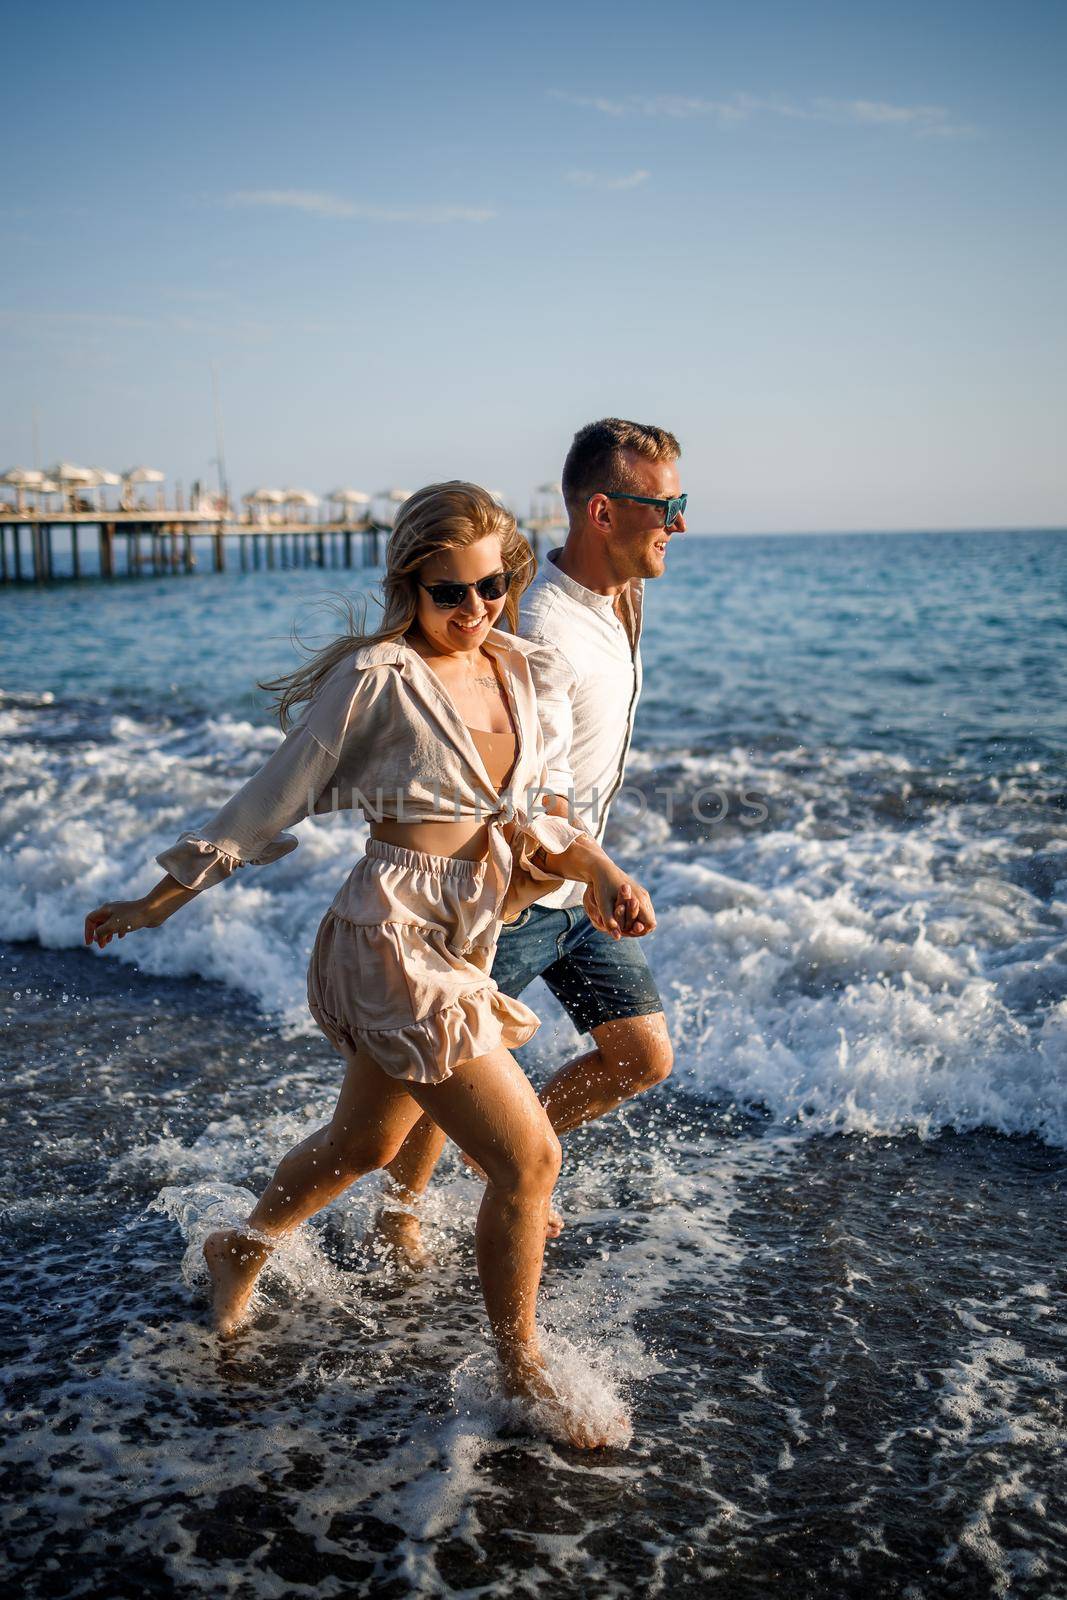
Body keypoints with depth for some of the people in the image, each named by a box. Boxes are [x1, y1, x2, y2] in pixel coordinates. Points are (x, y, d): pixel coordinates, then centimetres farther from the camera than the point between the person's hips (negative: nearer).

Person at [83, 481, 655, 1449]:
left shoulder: (511, 668, 7)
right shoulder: (382, 677, -15)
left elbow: (526, 814, 13)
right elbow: (279, 795, -8)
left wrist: (602, 872, -4)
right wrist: (161, 900, -1)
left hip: (466, 943, 8)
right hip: (395, 941, -8)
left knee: (365, 1144, 25)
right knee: (529, 1158, -8)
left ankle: (241, 1250, 53)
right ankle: (522, 1376, 14)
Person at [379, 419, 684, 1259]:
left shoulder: (621, 597, 3)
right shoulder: (540, 632, -27)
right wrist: (597, 875, -43)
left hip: (582, 888, 8)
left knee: (645, 1056, 9)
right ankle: (399, 1210, 35)